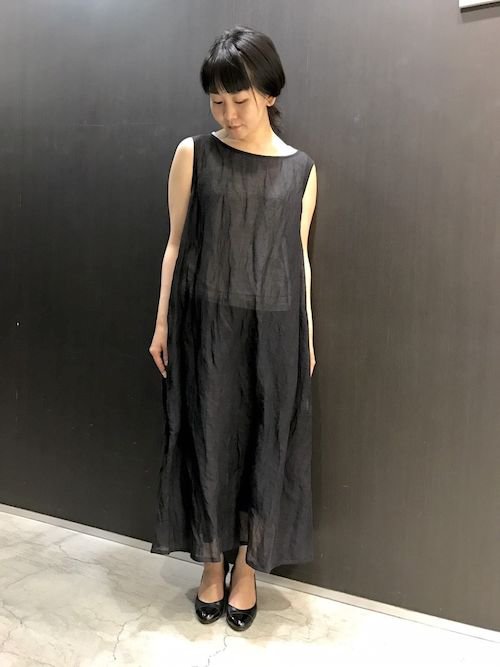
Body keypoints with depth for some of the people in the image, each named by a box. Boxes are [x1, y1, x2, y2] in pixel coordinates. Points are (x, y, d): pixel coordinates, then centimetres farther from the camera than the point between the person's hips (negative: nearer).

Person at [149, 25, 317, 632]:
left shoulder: (301, 169, 4)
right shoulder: (193, 154, 0)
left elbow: (299, 256, 8)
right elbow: (177, 244, 2)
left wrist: (308, 335, 8)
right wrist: (163, 324, 1)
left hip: (273, 328, 1)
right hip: (205, 325, -1)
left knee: (266, 444, 7)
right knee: (208, 441, 7)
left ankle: (246, 567, 28)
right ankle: (212, 563, 29)